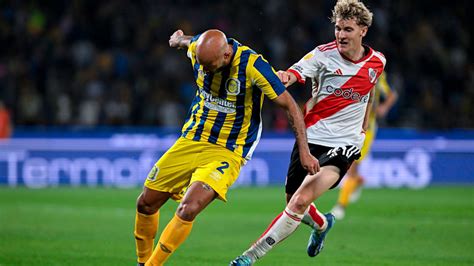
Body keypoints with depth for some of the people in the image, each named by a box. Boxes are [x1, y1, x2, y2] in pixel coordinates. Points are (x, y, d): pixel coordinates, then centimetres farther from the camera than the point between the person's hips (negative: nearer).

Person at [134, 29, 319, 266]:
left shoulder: (252, 65, -24)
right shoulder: (198, 49, -10)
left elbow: (289, 106, -16)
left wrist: (304, 152, -16)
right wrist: (179, 39, 42)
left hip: (227, 153, -5)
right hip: (191, 140, 5)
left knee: (188, 210, -26)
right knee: (146, 203, 4)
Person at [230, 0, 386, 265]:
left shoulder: (377, 62, 2)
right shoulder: (324, 53, -7)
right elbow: (294, 74, -24)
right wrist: (283, 77, -47)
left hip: (344, 144, -1)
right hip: (311, 137, 1)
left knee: (301, 199, -21)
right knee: (294, 202, 12)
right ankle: (322, 224, 49)